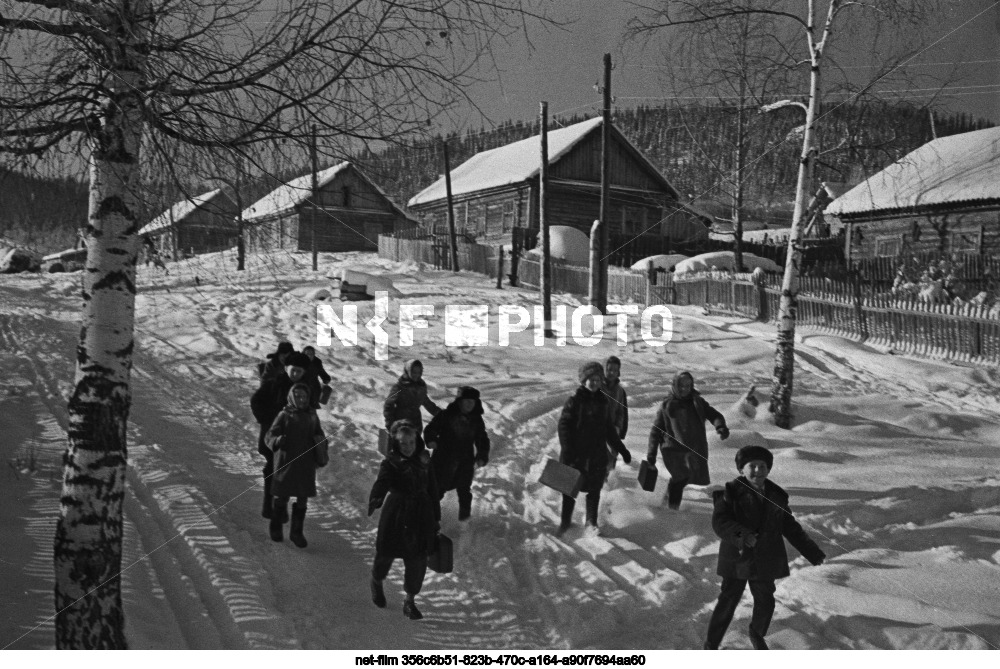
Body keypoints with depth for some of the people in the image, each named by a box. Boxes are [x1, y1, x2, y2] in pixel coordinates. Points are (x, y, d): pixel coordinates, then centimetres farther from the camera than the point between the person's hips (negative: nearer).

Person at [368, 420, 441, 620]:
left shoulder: (424, 459, 1)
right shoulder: (390, 463, -12)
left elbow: (432, 489, 9)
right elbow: (381, 483, -31)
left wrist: (436, 517, 13)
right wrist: (374, 501, -53)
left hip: (421, 516, 3)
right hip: (396, 515, -3)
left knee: (417, 560, 5)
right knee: (386, 553, 13)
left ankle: (410, 601, 23)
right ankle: (377, 582, 46)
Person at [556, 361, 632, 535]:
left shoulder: (602, 401, 8)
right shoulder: (574, 400, -8)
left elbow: (609, 429, 17)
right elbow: (564, 424, -12)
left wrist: (622, 450, 18)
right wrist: (566, 450, -21)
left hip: (597, 452, 4)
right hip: (575, 452, -4)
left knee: (594, 488, 7)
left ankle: (592, 521, 22)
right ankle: (565, 520, 22)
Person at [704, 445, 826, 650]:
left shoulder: (776, 496, 4)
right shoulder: (731, 493, -12)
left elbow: (791, 528, 11)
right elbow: (719, 521, -21)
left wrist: (812, 552, 10)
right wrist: (740, 534, -38)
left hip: (766, 562, 4)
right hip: (737, 559, -4)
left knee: (765, 602, 15)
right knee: (728, 601, 1)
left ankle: (757, 634, 44)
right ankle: (711, 644, 16)